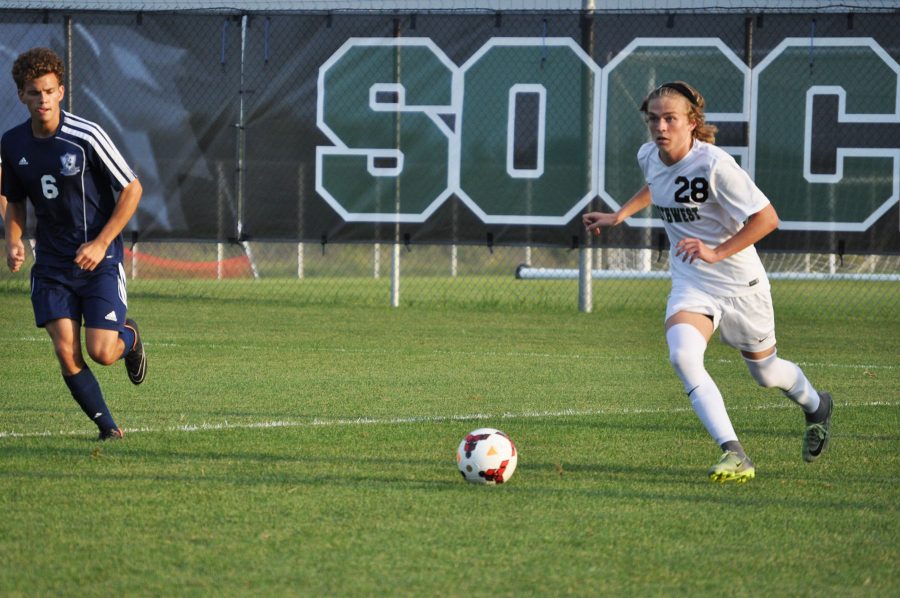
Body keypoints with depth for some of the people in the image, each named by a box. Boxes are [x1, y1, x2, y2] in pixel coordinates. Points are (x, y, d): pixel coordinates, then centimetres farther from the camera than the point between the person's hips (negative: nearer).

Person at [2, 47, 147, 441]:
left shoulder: (86, 137, -15)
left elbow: (132, 189, -8)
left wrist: (101, 244, -14)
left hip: (100, 260, -4)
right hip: (51, 263, 4)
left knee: (101, 353, -10)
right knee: (66, 354, -8)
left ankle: (129, 337, 27)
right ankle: (107, 427, 10)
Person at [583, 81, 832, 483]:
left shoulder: (713, 163, -24)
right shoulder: (648, 157, -4)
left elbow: (767, 218, -23)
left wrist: (716, 253, -30)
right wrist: (619, 215, 14)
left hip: (740, 283, -4)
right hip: (691, 284, 4)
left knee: (766, 372, 16)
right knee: (682, 355, -26)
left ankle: (815, 405, 52)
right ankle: (733, 454, -27)